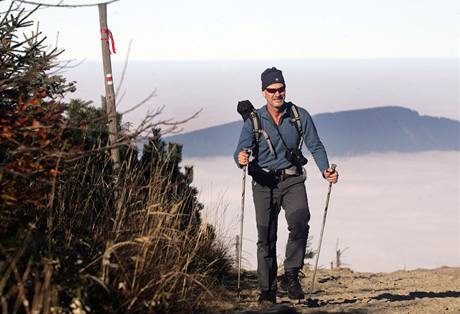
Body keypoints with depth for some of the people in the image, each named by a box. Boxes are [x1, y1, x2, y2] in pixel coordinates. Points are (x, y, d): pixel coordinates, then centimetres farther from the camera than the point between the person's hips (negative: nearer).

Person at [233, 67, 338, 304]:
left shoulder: (300, 116, 0)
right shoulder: (254, 121, -4)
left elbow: (315, 146, 2)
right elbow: (240, 151, -10)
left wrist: (325, 170, -16)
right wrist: (241, 158, -35)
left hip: (292, 180, 0)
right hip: (264, 183, 0)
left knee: (299, 221, -25)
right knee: (266, 237, 0)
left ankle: (291, 275, -12)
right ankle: (267, 291, 9)